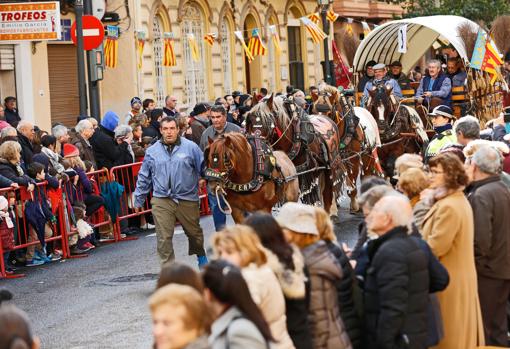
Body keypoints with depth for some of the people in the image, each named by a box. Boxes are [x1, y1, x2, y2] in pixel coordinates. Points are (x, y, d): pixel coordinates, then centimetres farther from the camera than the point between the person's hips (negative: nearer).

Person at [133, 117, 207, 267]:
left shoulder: (191, 147, -1)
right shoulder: (152, 151, 6)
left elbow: (204, 168, 4)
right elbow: (144, 177, 13)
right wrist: (138, 199, 14)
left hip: (187, 200, 0)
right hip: (161, 201, 1)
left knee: (194, 232, 16)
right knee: (164, 238, -5)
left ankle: (201, 256, 44)